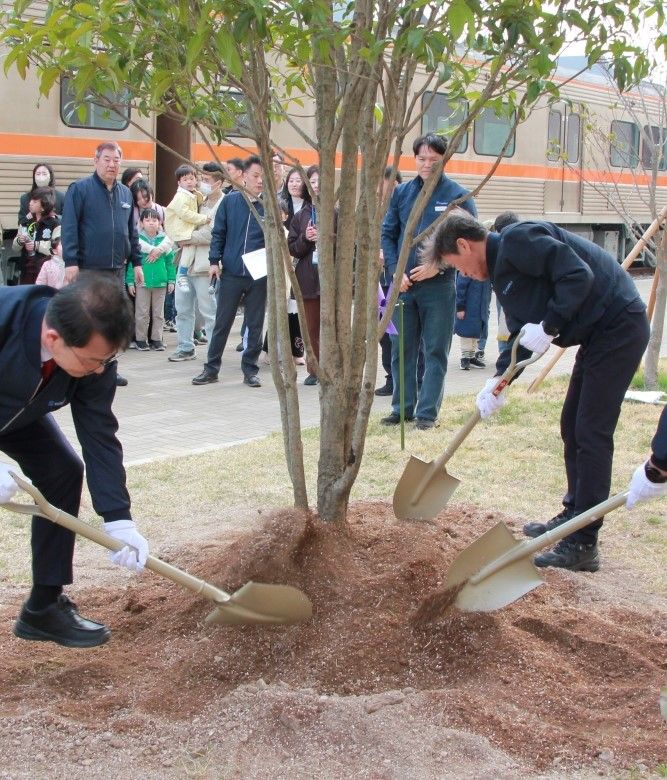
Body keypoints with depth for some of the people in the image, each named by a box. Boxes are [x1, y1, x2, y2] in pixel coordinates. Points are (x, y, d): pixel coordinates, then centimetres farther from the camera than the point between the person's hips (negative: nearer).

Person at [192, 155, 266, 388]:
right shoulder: (229, 201, 1)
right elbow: (218, 233, 4)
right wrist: (214, 261, -4)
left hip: (259, 275, 1)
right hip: (231, 273, 0)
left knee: (255, 325, 7)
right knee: (222, 323, 6)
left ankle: (250, 369, 18)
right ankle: (211, 368, 15)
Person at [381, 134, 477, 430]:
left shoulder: (458, 196, -3)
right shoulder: (401, 193, 7)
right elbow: (387, 234, 9)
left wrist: (438, 266, -15)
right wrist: (395, 271, -5)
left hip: (439, 285, -4)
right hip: (403, 284, 4)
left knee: (435, 352, 3)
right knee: (401, 350, 9)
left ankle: (427, 412, 9)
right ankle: (402, 408, 20)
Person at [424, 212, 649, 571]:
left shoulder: (518, 241, -16)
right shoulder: (502, 270, 14)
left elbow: (578, 276, -25)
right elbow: (522, 333, 14)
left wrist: (549, 327, -22)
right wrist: (498, 381, 3)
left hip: (619, 326, -10)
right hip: (598, 335, 10)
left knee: (592, 433, -9)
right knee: (572, 428, 17)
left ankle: (583, 545, -5)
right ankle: (573, 518, 31)